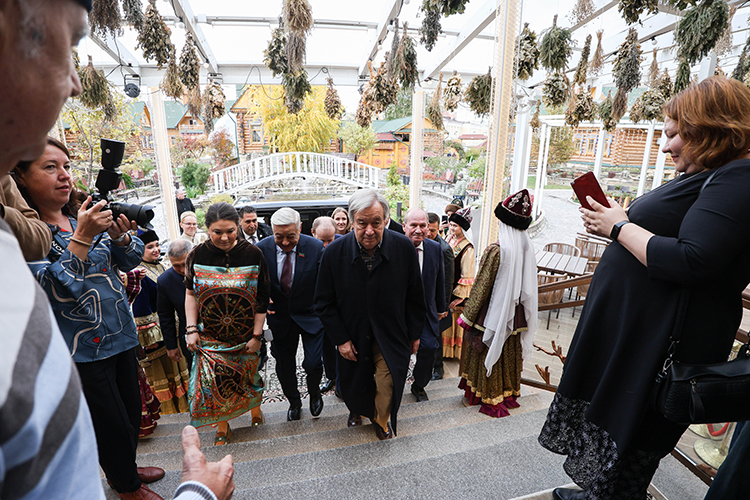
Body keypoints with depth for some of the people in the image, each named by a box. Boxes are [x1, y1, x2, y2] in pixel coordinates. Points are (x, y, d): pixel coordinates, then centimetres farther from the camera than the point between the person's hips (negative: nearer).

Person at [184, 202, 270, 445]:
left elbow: (262, 300, -8)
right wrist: (191, 329, -3)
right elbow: (191, 294, 3)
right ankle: (222, 427, 30)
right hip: (210, 335, 1)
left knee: (248, 375, 14)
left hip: (245, 335, -1)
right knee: (214, 380, 5)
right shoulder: (198, 255, -7)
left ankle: (255, 408, 44)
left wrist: (257, 335, -7)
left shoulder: (253, 254, -12)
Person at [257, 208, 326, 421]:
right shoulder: (261, 249, -12)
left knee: (313, 363, -4)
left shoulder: (316, 248, -17)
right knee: (284, 365, 16)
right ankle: (294, 402, 46)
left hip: (310, 316, -2)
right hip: (280, 318, 2)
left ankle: (314, 392, 33)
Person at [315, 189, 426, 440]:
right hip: (353, 336, 1)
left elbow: (414, 297, -4)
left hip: (390, 334, 0)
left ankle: (381, 420, 40)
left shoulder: (404, 248, -16)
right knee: (355, 383, 19)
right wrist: (340, 339, -8)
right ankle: (357, 410, 56)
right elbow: (324, 303, -7)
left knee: (388, 384, 5)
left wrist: (414, 334, 1)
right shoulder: (334, 252, -17)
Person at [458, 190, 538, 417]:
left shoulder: (496, 250, -21)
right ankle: (507, 392, 34)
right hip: (515, 313, 6)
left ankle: (481, 395, 23)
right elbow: (527, 284, 7)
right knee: (509, 352, 19)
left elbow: (481, 286, -17)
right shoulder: (527, 248, -2)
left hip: (493, 313, -6)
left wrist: (467, 316, -8)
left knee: (487, 352, 9)